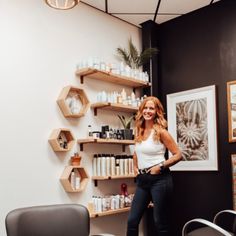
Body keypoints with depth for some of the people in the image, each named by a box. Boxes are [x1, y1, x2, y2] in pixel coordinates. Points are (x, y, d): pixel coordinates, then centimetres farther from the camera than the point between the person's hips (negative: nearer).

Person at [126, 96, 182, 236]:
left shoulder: (160, 132, -9)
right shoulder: (139, 131, 8)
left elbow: (178, 155, -9)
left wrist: (160, 166, -16)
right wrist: (135, 167, 12)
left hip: (159, 179, -6)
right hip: (143, 180, 6)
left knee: (160, 222, 5)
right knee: (132, 220, 7)